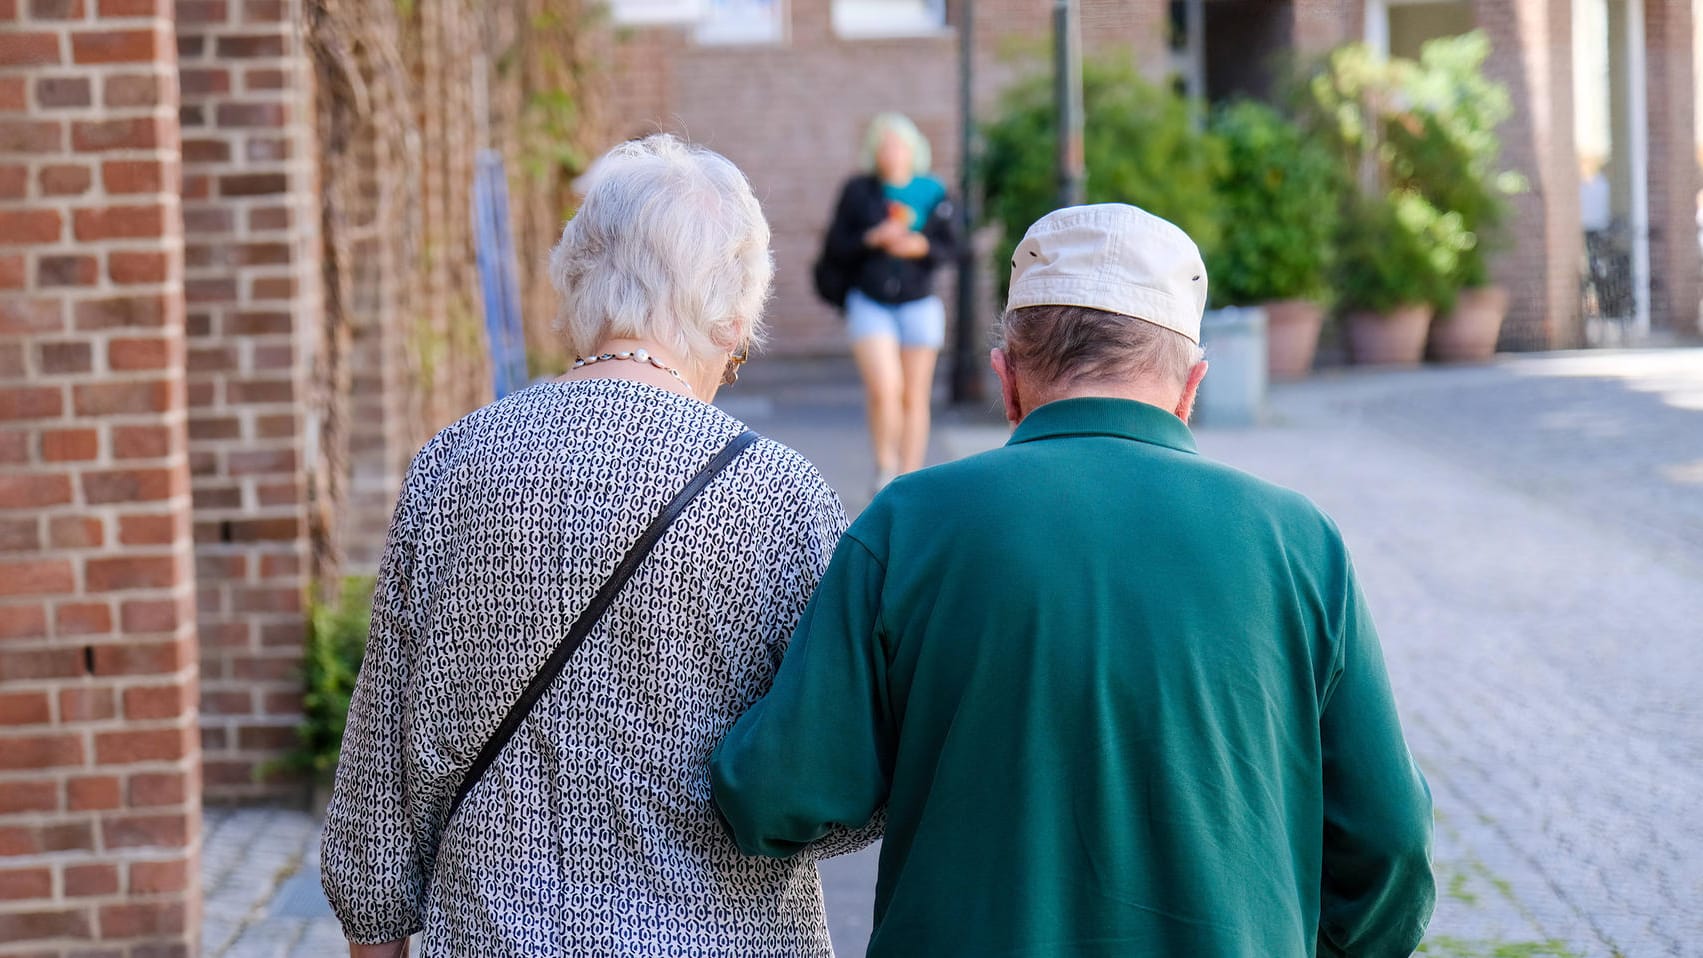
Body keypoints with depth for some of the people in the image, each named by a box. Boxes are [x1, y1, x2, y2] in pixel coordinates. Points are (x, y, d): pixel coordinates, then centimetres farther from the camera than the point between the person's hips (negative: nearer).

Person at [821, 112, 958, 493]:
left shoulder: (932, 193, 4)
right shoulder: (858, 191, 3)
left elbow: (951, 247, 4)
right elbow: (835, 247, 1)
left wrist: (922, 247, -16)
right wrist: (872, 238, -14)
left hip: (919, 304, 1)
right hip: (870, 302, -1)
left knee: (914, 397, 4)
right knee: (884, 389, -17)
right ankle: (884, 467, 3)